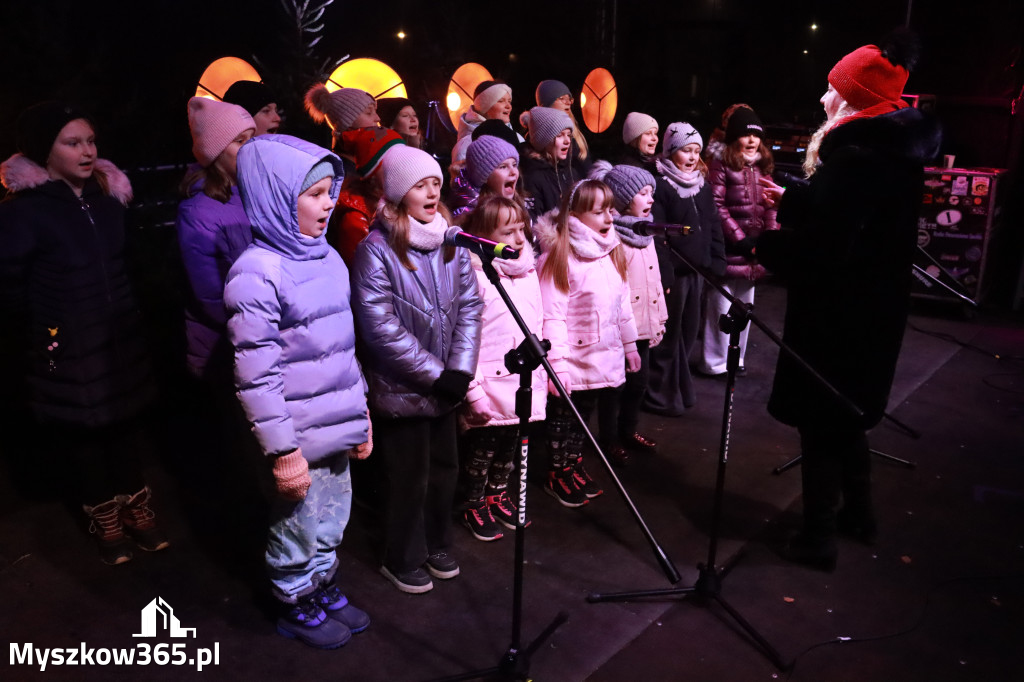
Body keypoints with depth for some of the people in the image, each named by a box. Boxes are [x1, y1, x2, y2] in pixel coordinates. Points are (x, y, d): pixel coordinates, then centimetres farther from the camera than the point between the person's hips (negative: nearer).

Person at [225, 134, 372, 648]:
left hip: (337, 427, 7)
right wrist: (282, 451, -17)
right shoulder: (257, 273, -18)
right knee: (299, 525, 13)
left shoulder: (326, 257, 6)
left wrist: (360, 413, 15)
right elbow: (255, 375, -19)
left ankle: (324, 587, 43)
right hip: (301, 437, -7)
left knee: (333, 518, 21)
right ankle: (297, 606, 36)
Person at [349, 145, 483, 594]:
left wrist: (459, 370, -10)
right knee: (411, 477, 7)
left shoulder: (451, 241, 2)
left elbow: (469, 306, 1)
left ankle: (436, 544, 40)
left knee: (445, 467, 17)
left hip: (445, 384, 5)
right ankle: (402, 560, 31)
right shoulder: (376, 250, -16)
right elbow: (381, 329, -19)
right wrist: (437, 374, -16)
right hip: (401, 388, -5)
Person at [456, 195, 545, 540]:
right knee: (482, 447, 8)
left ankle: (498, 494, 39)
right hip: (490, 385, -6)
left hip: (524, 382, 6)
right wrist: (473, 390, -18)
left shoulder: (529, 272, 9)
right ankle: (474, 506, 28)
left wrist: (543, 373, 14)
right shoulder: (476, 276, -14)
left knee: (510, 445, 19)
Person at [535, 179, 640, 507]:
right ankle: (557, 475, 25)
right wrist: (556, 364, -22)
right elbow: (552, 315, -20)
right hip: (573, 361, -6)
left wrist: (630, 345, 16)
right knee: (564, 417, 9)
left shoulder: (611, 252, 6)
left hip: (603, 357, 7)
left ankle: (574, 467, 35)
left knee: (582, 417, 19)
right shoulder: (558, 256, -17)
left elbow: (622, 304, 13)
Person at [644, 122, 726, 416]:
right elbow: (656, 235, -16)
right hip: (673, 271, -7)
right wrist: (663, 274, -20)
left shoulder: (703, 185, 13)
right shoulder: (660, 186, -10)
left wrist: (717, 263, 7)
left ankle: (681, 387, 29)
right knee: (669, 334, 1)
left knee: (689, 331, 15)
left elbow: (713, 226, 16)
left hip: (697, 270, 7)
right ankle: (661, 395, 13)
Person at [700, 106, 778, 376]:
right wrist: (741, 238, -13)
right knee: (721, 306, -3)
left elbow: (770, 205, 12)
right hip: (728, 248, -7)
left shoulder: (762, 165, 12)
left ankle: (737, 357, 26)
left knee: (745, 305, 14)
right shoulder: (721, 163, -8)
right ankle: (714, 362, 8)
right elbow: (716, 206, -12)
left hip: (753, 248, 7)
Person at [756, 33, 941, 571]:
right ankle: (858, 512, 38)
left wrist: (765, 245, -11)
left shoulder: (855, 157, -23)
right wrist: (791, 200, 16)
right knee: (846, 412, 23)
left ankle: (818, 537, 14)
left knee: (819, 421, 2)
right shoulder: (894, 152, 8)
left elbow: (821, 249, -27)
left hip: (836, 314, -10)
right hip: (871, 308, 10)